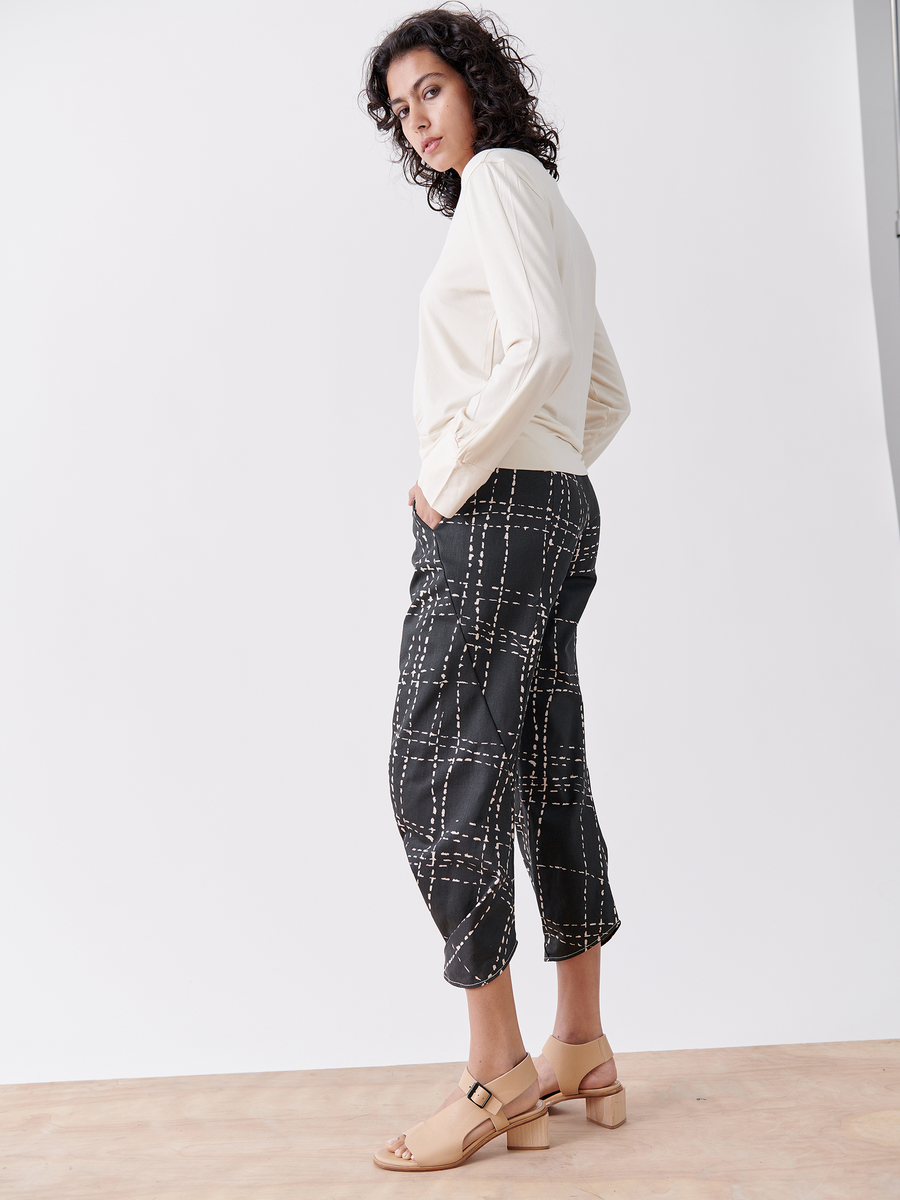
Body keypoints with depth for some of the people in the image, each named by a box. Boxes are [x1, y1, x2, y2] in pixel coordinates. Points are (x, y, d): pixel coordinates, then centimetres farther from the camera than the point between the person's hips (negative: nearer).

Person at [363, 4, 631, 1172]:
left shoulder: (501, 175, -3)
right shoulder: (552, 211, 25)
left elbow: (541, 347, -20)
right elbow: (609, 398, 26)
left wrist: (453, 478, -14)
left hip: (492, 509, -10)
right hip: (560, 508, 10)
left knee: (442, 774, -9)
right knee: (547, 777, 8)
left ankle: (499, 1075, -4)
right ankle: (582, 1052, 16)